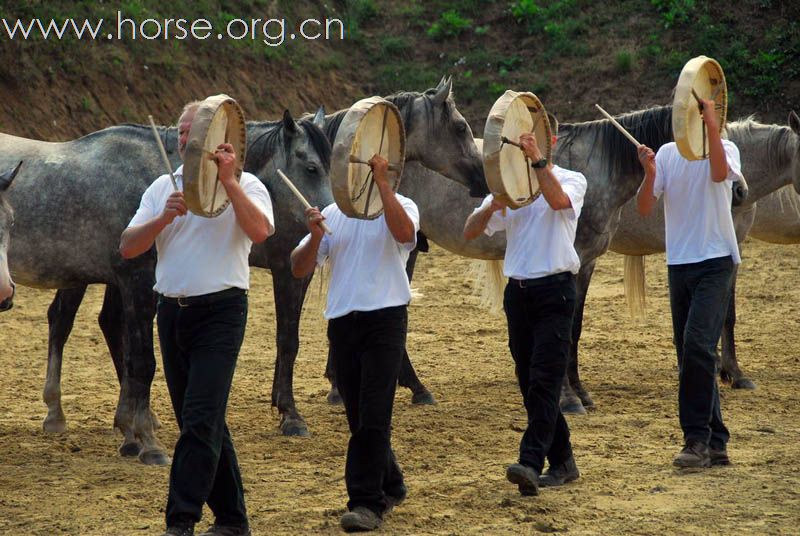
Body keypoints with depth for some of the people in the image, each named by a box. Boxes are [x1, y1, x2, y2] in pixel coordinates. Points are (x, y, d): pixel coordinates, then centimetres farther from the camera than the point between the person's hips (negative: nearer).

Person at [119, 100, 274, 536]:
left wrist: (228, 181, -24)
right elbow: (128, 247, 2)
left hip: (220, 309, -6)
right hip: (172, 311, 6)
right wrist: (164, 218, -14)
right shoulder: (163, 187, 12)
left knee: (201, 419, -13)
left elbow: (260, 231, -22)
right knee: (202, 422, 11)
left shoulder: (244, 186, -2)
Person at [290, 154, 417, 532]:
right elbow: (299, 269, 8)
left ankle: (367, 503, -11)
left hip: (385, 317, -5)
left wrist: (381, 182, -24)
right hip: (342, 321, 5)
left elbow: (404, 233, -24)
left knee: (373, 416, -12)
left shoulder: (399, 206, 1)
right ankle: (390, 486, 28)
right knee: (358, 416, 11)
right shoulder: (333, 214, 13)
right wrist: (315, 236, -11)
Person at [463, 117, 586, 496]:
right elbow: (470, 233, 6)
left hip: (555, 290, -6)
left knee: (544, 379, -15)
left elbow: (558, 200, -23)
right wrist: (491, 207, -12)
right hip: (518, 290, 6)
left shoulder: (571, 180, 2)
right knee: (529, 382, 7)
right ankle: (561, 462, 17)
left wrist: (537, 160, -25)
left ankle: (531, 462, -25)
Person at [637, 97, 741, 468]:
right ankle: (715, 443, 14)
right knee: (689, 354, 7)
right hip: (679, 265, 6)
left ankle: (698, 439, -17)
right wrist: (650, 173, -15)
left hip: (715, 261, -5)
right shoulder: (667, 154, 9)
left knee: (698, 345, -19)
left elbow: (719, 173, -27)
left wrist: (712, 124, -30)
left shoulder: (724, 148, -3)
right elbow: (644, 209, 2)